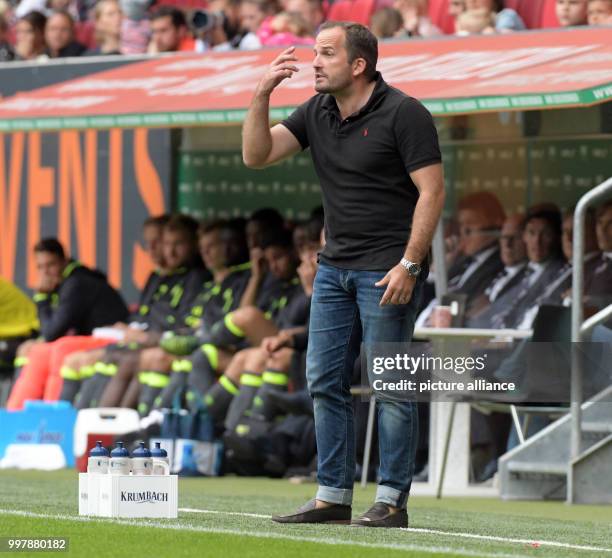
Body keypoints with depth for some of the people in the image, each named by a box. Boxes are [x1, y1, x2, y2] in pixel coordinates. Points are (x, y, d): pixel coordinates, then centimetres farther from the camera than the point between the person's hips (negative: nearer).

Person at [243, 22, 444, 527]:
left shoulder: (403, 114, -10)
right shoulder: (316, 113, 9)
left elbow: (432, 191, -13)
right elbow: (256, 155, 6)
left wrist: (409, 264, -19)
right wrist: (263, 95, -7)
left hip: (387, 270, -7)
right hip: (335, 267, 7)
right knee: (325, 381, 7)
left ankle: (393, 500, 0)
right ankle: (333, 496, 13)